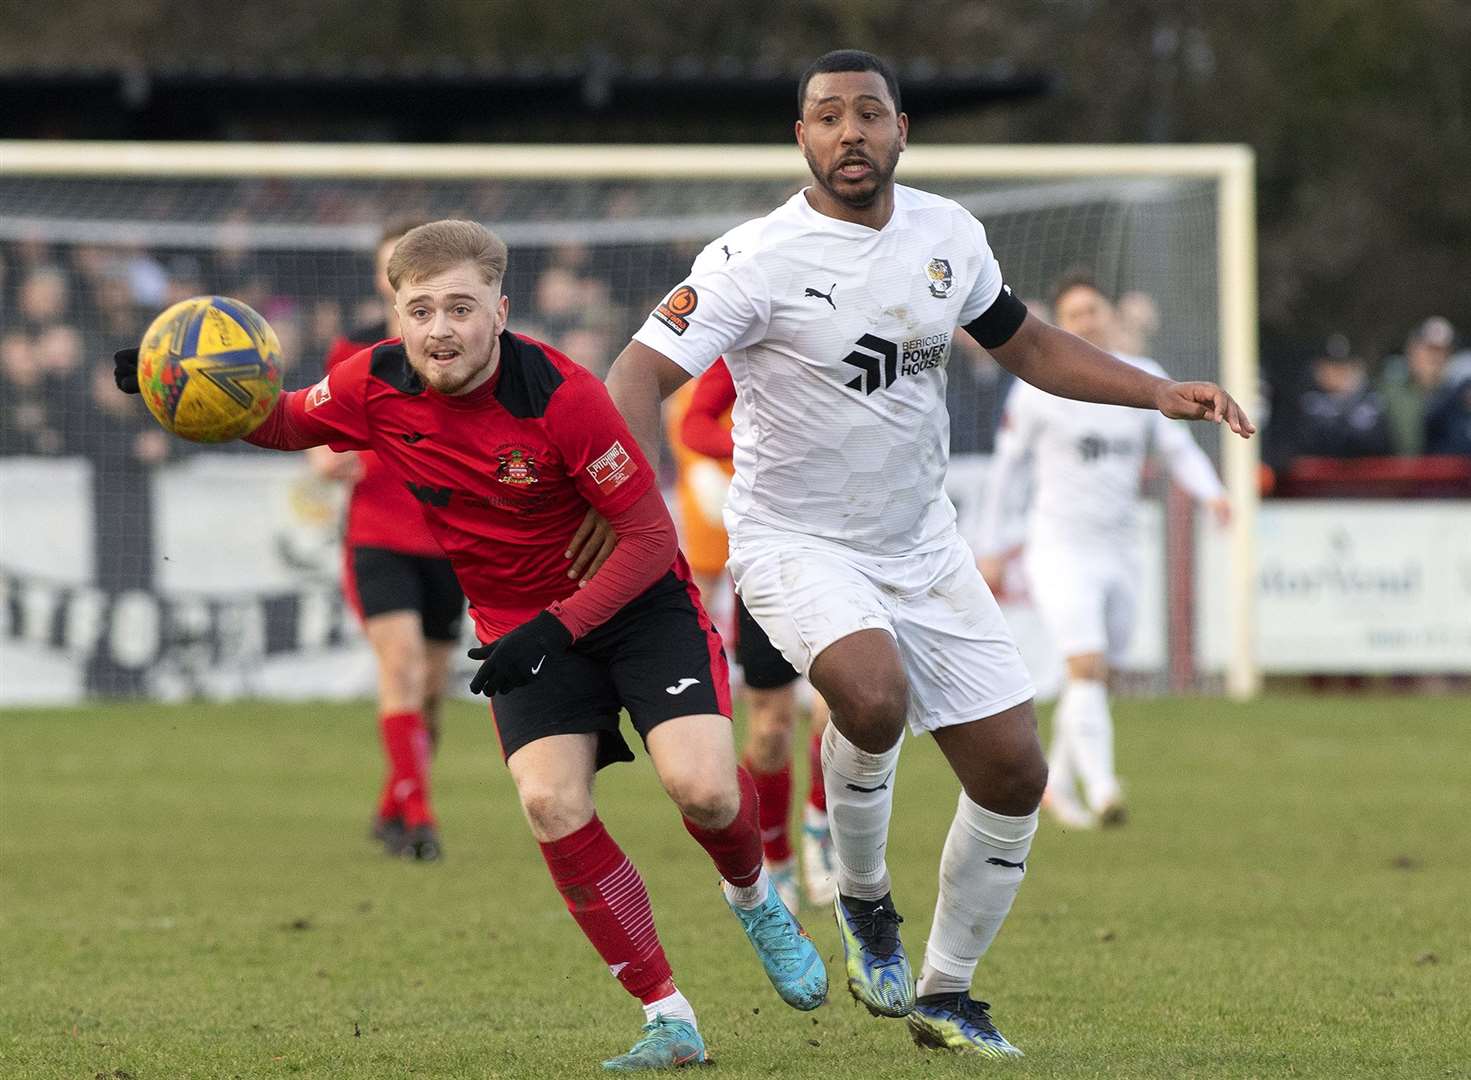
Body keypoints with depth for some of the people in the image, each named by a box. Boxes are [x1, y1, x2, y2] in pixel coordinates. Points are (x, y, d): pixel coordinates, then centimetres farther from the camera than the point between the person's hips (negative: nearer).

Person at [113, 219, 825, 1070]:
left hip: (637, 601, -3)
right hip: (519, 620, 4)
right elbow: (290, 422, 12)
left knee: (702, 787, -22)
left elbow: (651, 538, -18)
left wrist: (556, 629, -24)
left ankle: (754, 898, 17)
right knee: (552, 802, -20)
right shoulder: (377, 387, -11)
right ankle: (670, 1023, -8)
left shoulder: (560, 394, -25)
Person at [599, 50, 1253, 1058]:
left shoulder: (948, 234, 1)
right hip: (797, 545, -6)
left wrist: (1161, 392, 8)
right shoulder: (758, 259, -17)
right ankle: (863, 900, -4)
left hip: (922, 545, 6)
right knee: (875, 697, -34)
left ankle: (945, 994, 21)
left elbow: (1029, 345, 17)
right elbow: (642, 372, -24)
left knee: (1014, 771, 1)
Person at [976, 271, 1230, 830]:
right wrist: (990, 547, 6)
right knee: (1087, 667, -21)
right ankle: (1102, 789, -30)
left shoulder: (1145, 380, 5)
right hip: (1060, 549, -5)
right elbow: (1005, 464, 4)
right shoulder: (1038, 387, -4)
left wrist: (1212, 492, -15)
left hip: (1117, 553, 5)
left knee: (1093, 679, 12)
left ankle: (1055, 784, 31)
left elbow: (1179, 449, 5)